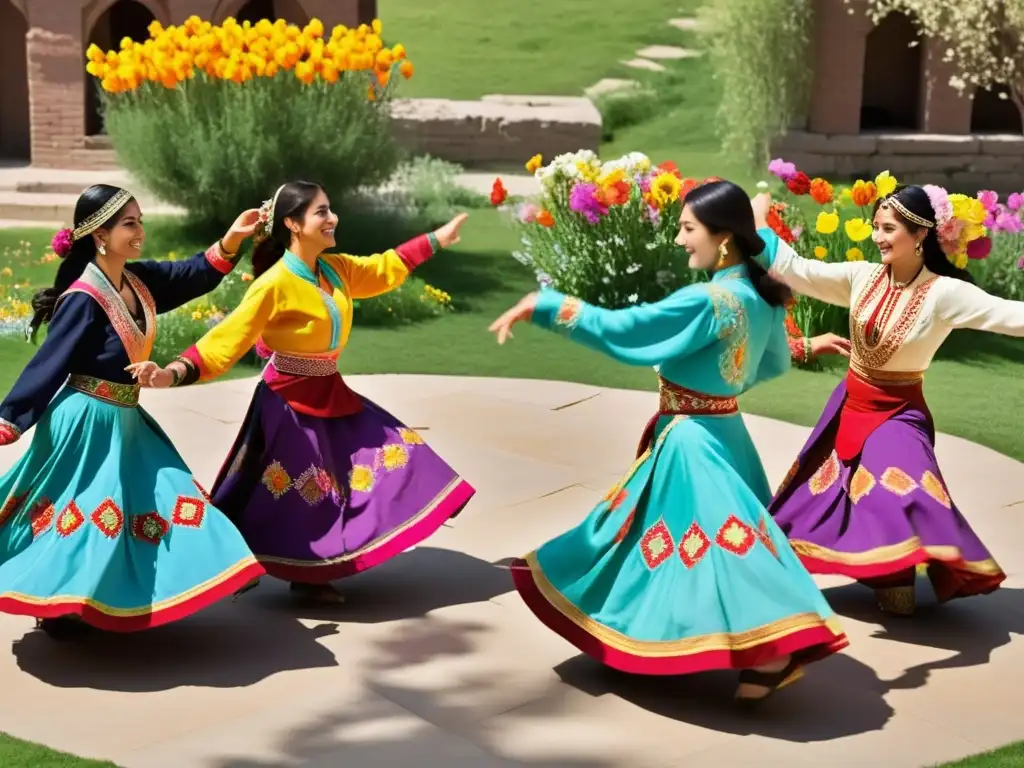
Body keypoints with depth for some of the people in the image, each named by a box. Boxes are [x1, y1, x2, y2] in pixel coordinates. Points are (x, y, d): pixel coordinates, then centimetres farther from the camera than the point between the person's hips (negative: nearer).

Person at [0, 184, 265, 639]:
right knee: (82, 517, 1)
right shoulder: (83, 300, -21)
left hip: (125, 418, 8)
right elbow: (46, 366, -19)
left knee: (139, 508, 13)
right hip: (87, 424, -8)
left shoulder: (139, 280, 0)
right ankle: (55, 609, 20)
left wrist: (231, 239, -7)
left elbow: (197, 276, 9)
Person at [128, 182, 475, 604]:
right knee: (296, 499, -1)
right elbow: (226, 340, -24)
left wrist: (437, 239, 24)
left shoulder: (335, 268, 2)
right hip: (291, 402, -8)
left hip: (330, 394, 9)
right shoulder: (275, 285, -22)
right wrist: (175, 372, -37)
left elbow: (384, 268, 19)